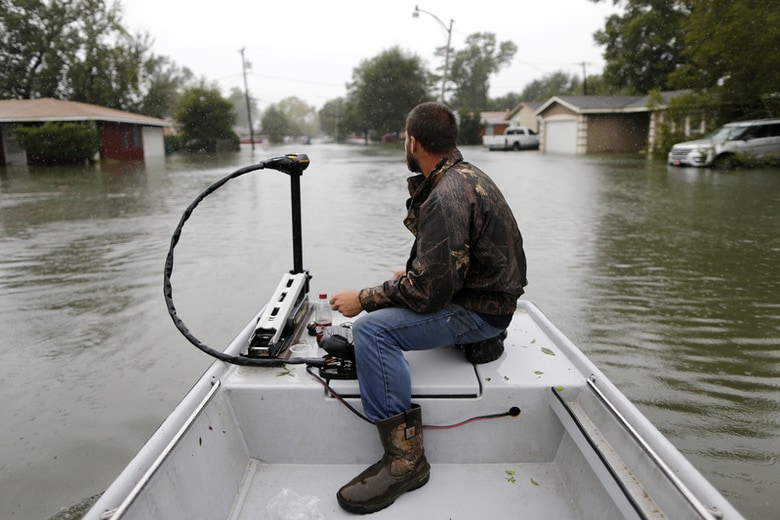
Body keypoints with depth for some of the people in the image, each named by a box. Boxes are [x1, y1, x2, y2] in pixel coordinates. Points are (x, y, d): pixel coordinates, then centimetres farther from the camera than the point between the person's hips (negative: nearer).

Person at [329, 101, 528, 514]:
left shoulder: (446, 197, -25)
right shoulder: (465, 174, 9)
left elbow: (430, 291, -28)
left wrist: (363, 299, -18)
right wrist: (411, 274, 12)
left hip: (479, 311, -11)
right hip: (480, 293, 11)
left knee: (371, 328, -26)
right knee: (380, 303, 25)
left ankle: (405, 458, -19)